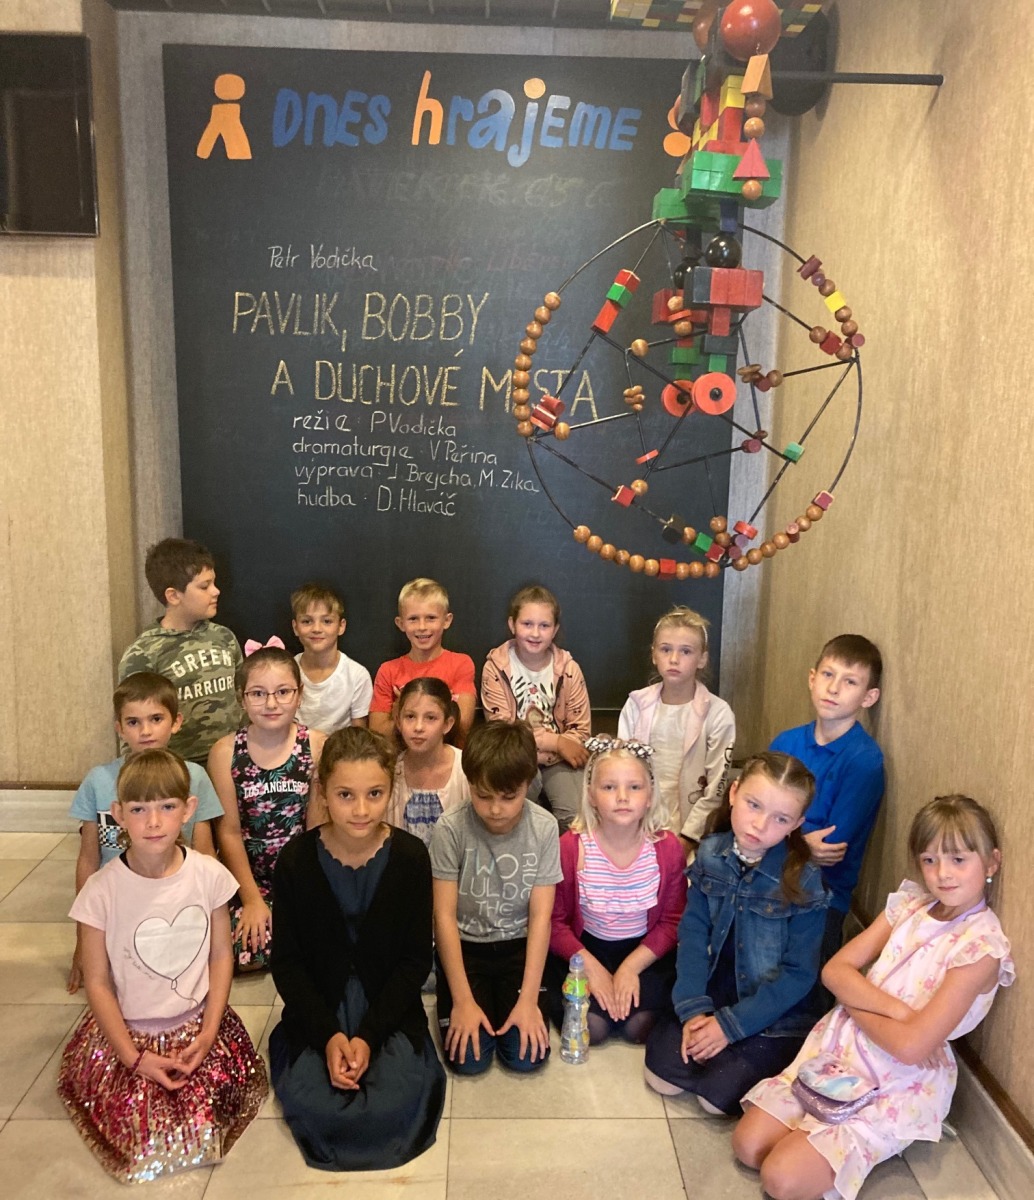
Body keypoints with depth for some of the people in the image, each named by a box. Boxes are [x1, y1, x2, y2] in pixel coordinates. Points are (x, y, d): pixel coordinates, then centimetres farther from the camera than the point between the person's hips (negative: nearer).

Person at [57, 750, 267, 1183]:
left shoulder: (209, 875, -12)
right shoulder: (102, 890, -16)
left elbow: (221, 955, -2)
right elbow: (97, 981, -8)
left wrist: (208, 1033, -8)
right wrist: (133, 1057, -10)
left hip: (197, 1022, 1)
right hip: (128, 1031, -1)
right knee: (138, 1126, -12)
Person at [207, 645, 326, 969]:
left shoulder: (317, 746, -7)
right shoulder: (225, 752, -7)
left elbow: (317, 827, -4)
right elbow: (229, 832, -6)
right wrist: (252, 899, -11)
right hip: (246, 874, -1)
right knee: (247, 953, -20)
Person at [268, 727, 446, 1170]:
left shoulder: (410, 856, -11)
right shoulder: (296, 861, -10)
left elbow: (415, 959, -6)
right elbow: (287, 962, -3)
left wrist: (368, 1036, -14)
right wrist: (328, 1035, -15)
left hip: (388, 1006, 0)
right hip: (318, 1010, 1)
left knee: (393, 1107, -21)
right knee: (312, 1107, -20)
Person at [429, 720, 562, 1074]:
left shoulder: (544, 828, -14)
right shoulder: (450, 829, -19)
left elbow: (540, 917, -11)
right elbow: (445, 916, -14)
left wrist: (529, 998, -16)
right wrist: (463, 999, -17)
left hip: (519, 947, 1)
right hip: (464, 946, -1)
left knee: (527, 1055, -12)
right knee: (468, 1058, -13)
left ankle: (503, 998, 16)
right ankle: (471, 998, 16)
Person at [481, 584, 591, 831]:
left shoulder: (569, 669, -5)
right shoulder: (495, 668, -9)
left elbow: (580, 728, -3)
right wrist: (556, 742, -18)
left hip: (560, 759, 1)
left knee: (577, 816, -21)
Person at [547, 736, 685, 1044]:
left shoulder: (667, 847, -14)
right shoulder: (569, 846, -18)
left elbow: (672, 921, -6)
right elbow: (554, 920, -9)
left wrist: (631, 967, -17)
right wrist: (591, 966, -20)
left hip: (644, 950, 1)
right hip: (584, 948, -1)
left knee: (639, 1027, -17)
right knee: (591, 1028, -17)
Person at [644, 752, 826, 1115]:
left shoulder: (803, 880, -19)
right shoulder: (710, 854, -7)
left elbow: (799, 974, -16)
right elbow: (693, 932, -5)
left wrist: (730, 1024, -17)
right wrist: (693, 1009, -16)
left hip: (777, 1013, -4)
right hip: (717, 992, 4)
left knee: (720, 1092, -17)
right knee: (661, 1068, -9)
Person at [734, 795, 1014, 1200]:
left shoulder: (982, 946, -18)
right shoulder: (910, 905, 0)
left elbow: (911, 1047, -24)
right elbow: (834, 970, -4)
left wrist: (855, 1001, -9)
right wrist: (895, 1008, -19)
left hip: (899, 1084, -5)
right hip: (838, 1047, 5)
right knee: (748, 1144, -4)